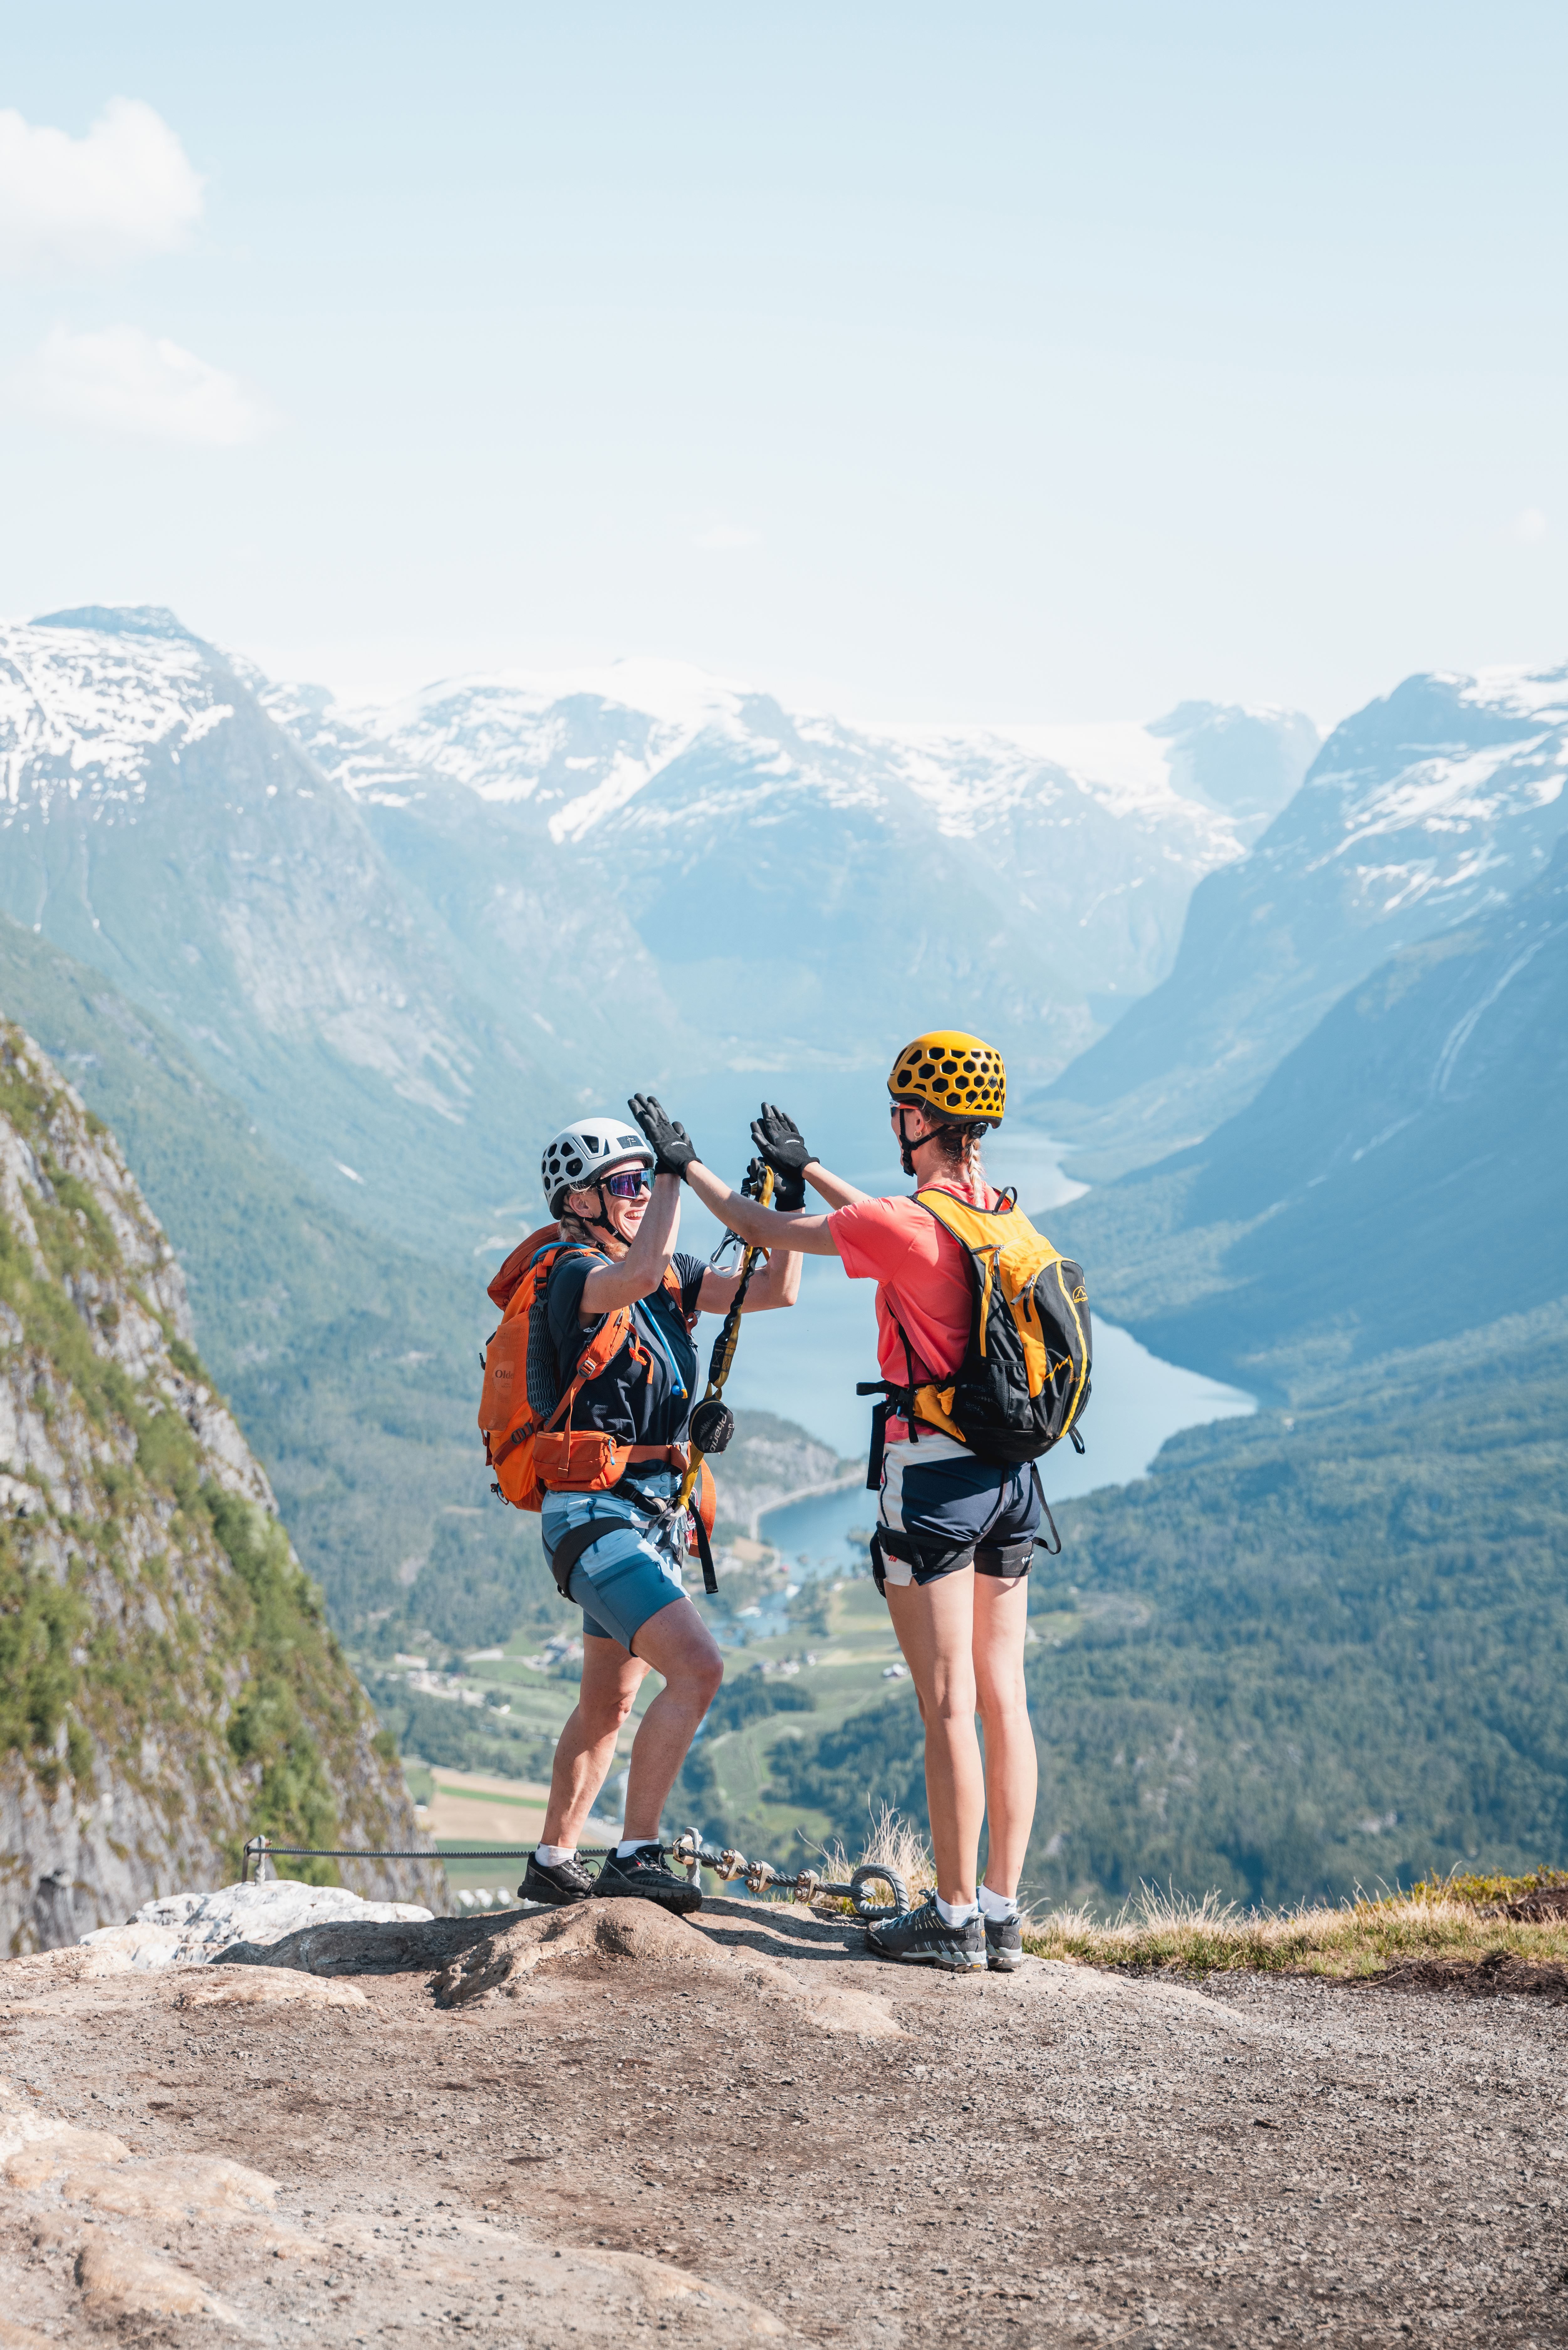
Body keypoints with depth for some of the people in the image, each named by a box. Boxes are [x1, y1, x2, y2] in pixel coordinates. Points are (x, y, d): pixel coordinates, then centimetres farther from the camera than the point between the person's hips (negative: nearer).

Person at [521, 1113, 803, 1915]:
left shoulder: (670, 1271, 9)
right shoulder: (575, 1276, -15)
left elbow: (775, 1291, 2)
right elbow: (642, 1275, -39)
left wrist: (790, 1194, -8)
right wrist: (678, 1173, -33)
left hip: (651, 1517, 9)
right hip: (595, 1514, -9)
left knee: (609, 1703, 19)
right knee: (696, 1668, -23)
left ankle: (552, 1863, 33)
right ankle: (635, 1856, -17)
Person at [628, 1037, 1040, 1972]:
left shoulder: (908, 1227, -16)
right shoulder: (1003, 1216, 6)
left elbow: (769, 1233, -3)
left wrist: (686, 1164, 12)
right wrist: (807, 1168, 37)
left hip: (934, 1475, -7)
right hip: (1013, 1477, 8)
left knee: (950, 1707, -2)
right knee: (1005, 1698, 9)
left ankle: (954, 1920, 4)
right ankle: (1003, 1915, 15)